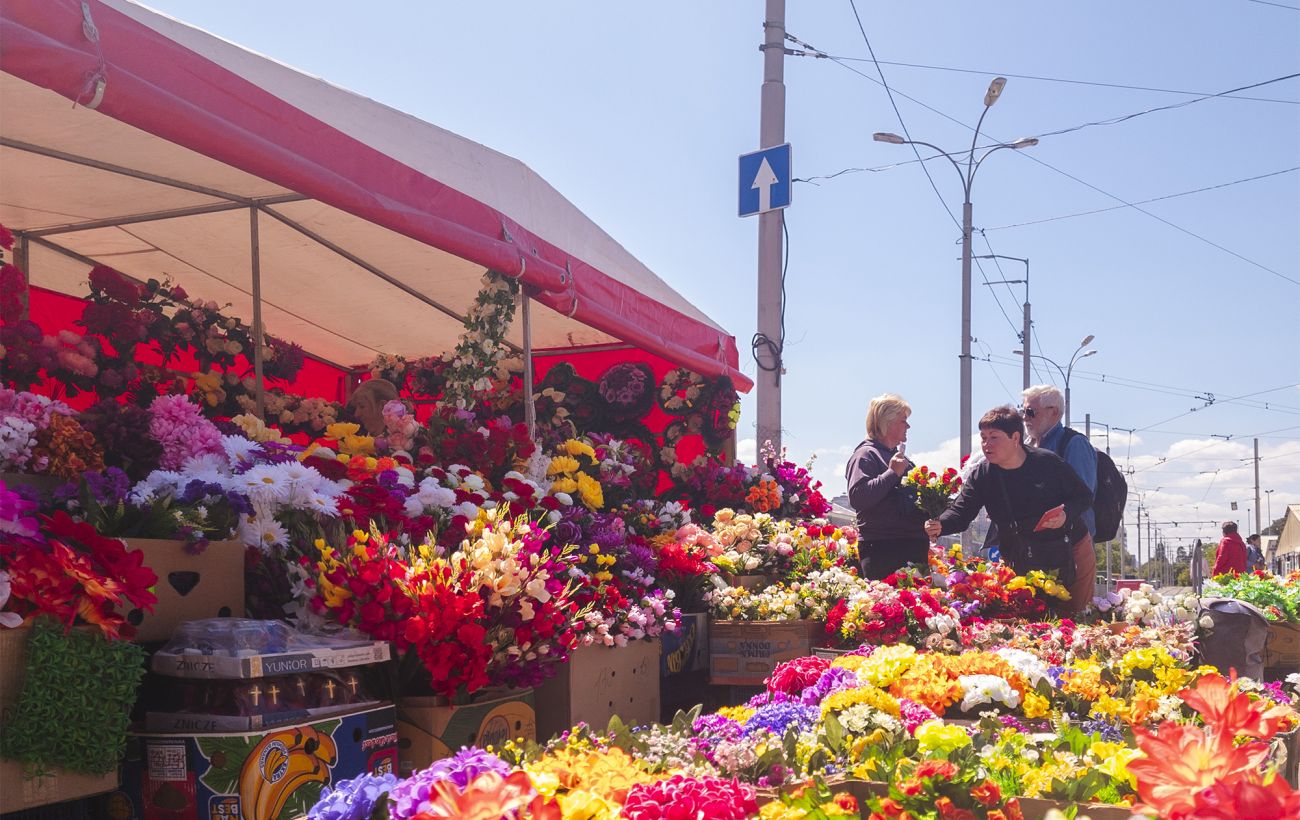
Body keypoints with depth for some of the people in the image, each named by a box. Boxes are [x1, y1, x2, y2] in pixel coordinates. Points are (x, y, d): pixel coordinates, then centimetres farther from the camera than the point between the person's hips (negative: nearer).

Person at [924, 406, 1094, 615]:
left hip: (1071, 552, -1)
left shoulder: (1047, 462, -12)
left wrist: (1066, 514, -24)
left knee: (1074, 616, 7)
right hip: (1020, 564, 2)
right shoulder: (981, 476, -6)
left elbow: (1084, 496, -3)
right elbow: (961, 511, -14)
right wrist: (940, 525, -36)